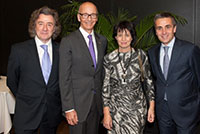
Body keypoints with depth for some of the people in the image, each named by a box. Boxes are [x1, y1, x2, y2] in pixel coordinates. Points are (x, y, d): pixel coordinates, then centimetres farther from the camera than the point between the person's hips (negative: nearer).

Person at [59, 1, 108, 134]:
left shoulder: (102, 40, 8)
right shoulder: (68, 41, -9)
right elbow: (64, 78, -11)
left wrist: (104, 97, 12)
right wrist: (68, 108, -14)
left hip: (97, 102, 5)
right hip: (78, 102, -5)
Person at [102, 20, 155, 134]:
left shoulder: (141, 55, -4)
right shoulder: (109, 58, -4)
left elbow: (149, 81, 2)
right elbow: (105, 86, -1)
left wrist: (152, 107, -1)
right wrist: (106, 113, -4)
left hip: (137, 107, 0)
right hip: (116, 108, 0)